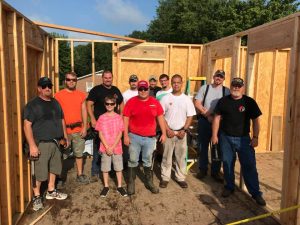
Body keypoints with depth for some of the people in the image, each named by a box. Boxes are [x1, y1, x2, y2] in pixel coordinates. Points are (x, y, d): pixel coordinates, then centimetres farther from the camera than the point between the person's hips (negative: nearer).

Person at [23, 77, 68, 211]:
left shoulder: (55, 103, 12)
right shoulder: (32, 104, -9)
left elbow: (61, 120, 20)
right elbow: (27, 125, -15)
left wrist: (65, 137, 17)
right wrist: (32, 145, -21)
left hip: (56, 142, 7)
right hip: (41, 143, -7)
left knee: (54, 167, 16)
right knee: (39, 171, -2)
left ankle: (51, 191, 31)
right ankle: (36, 196, 14)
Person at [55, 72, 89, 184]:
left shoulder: (81, 95, 7)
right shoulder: (58, 95, -3)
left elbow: (84, 111, 7)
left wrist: (85, 127, 0)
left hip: (78, 129, 3)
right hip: (64, 129, -3)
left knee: (79, 153, 12)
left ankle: (80, 174, 25)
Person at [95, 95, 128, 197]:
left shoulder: (119, 117, -4)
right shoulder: (101, 118, -3)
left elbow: (120, 134, -6)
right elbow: (100, 134, -4)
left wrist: (113, 147, -13)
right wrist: (107, 147, -11)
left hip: (117, 147, 0)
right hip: (105, 148, 0)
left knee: (118, 167, 9)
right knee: (105, 167, 10)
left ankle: (119, 186, 23)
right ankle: (106, 186, 26)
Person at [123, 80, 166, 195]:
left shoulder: (155, 102, 1)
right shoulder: (131, 101, -5)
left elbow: (160, 118, 6)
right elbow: (126, 119, -5)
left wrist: (163, 133, 3)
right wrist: (126, 135, -9)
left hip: (150, 137, 2)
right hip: (134, 136, -2)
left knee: (148, 161, 15)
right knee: (133, 160, 7)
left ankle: (149, 182, 29)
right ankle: (131, 183, 21)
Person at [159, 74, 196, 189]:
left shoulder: (187, 99, 3)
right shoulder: (165, 98, -1)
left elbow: (190, 116, 2)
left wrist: (184, 130, -8)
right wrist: (168, 130, -10)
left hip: (181, 132, 1)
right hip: (168, 132, -1)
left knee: (181, 156, 9)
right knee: (166, 156, 7)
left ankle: (180, 178, 22)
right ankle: (165, 178, 19)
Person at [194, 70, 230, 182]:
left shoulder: (226, 91, 3)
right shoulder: (204, 88, 3)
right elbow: (197, 103, -3)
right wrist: (208, 116, -12)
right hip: (204, 121, 0)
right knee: (202, 146, 8)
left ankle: (215, 172, 19)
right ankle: (202, 170, 23)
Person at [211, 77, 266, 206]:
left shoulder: (249, 102, -4)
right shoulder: (223, 101, 0)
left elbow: (255, 120, -1)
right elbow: (217, 118, 3)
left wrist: (255, 137, -6)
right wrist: (214, 135, -1)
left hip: (243, 139, -1)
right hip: (226, 138, 2)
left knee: (249, 166, -1)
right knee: (227, 164, 12)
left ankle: (256, 193, 10)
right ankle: (229, 187, 30)